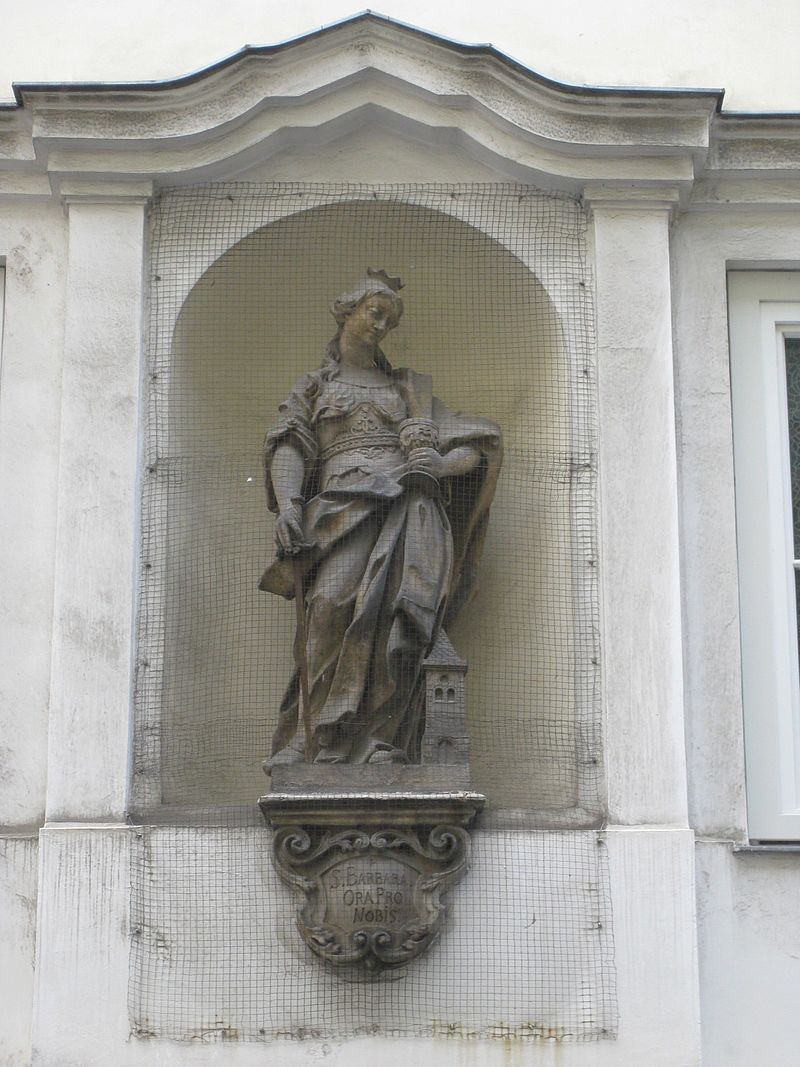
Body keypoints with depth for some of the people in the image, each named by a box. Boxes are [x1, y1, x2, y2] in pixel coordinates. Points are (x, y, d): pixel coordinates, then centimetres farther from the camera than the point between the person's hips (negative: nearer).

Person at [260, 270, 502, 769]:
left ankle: (377, 744, -35)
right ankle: (324, 744, -34)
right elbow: (288, 447, 10)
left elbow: (473, 448, 24)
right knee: (334, 602, -30)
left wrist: (438, 465, 0)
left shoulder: (410, 388, 31)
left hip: (409, 503, 1)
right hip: (345, 499, -1)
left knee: (397, 607, -27)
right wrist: (288, 503, -10)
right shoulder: (312, 387, 28)